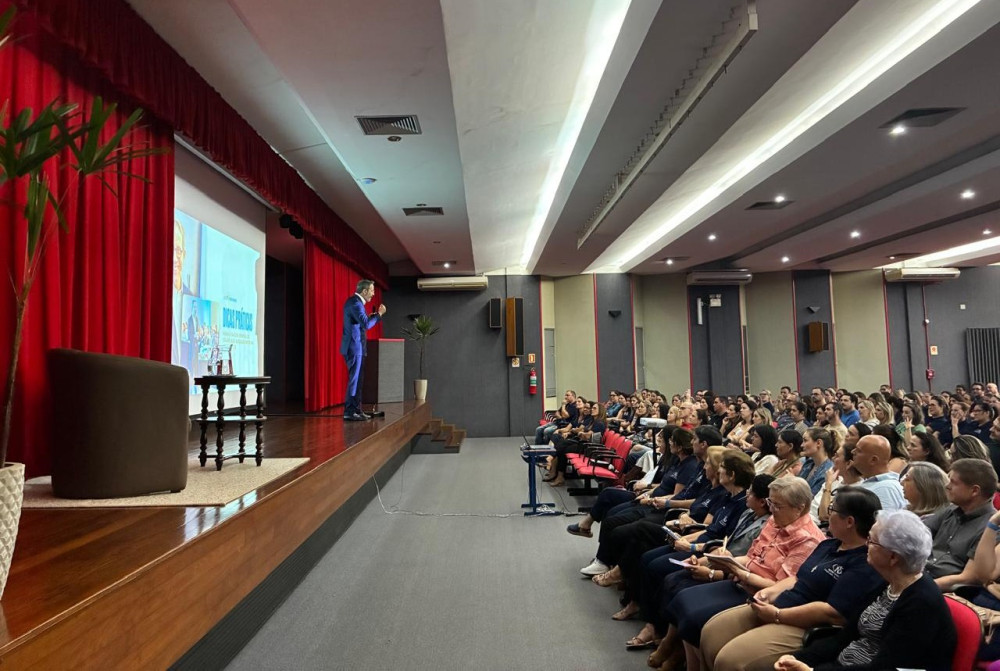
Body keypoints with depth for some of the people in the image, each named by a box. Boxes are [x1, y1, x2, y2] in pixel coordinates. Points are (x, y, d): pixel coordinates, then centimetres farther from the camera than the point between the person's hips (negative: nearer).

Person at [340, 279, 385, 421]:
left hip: (355, 347, 10)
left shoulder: (354, 302, 15)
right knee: (354, 380, -6)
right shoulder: (355, 303, -16)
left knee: (357, 379, 13)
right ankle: (349, 412, -2)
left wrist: (373, 316, 12)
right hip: (354, 347, -10)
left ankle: (356, 410, 18)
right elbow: (366, 324, -24)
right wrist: (379, 314, -13)